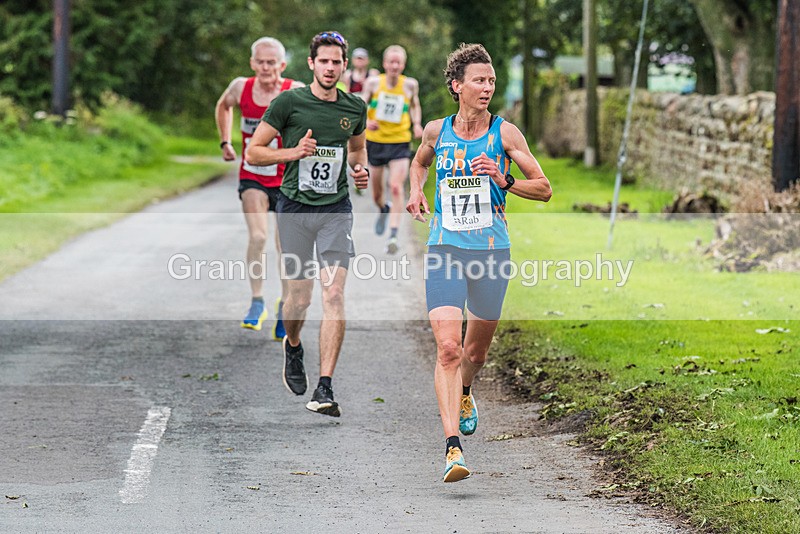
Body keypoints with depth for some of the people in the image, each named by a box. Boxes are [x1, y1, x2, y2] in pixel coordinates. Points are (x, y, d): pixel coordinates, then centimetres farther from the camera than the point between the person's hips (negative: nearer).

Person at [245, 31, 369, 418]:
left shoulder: (355, 108, 6)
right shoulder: (288, 102, -5)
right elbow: (253, 153, -2)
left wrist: (360, 169, 5)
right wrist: (293, 152, -16)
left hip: (337, 208, 2)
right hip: (295, 208, -1)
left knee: (334, 293, -12)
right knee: (300, 295, 5)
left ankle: (324, 390, -14)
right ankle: (293, 347, 42)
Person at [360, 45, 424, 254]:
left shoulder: (410, 84, -2)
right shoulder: (373, 82, -5)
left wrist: (417, 124, -2)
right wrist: (365, 121, -22)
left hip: (399, 143, -1)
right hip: (375, 141, 1)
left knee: (396, 187, -19)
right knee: (376, 192, 12)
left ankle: (393, 235, -22)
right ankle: (384, 210, 49)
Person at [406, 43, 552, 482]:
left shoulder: (505, 133, -1)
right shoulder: (436, 131, 4)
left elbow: (544, 189, 2)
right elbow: (419, 162, 29)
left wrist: (503, 180, -14)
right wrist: (416, 192, 9)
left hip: (491, 252, 0)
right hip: (444, 250, 0)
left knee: (475, 351, 14)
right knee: (447, 348, -16)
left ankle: (464, 393, 50)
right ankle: (452, 447, -20)